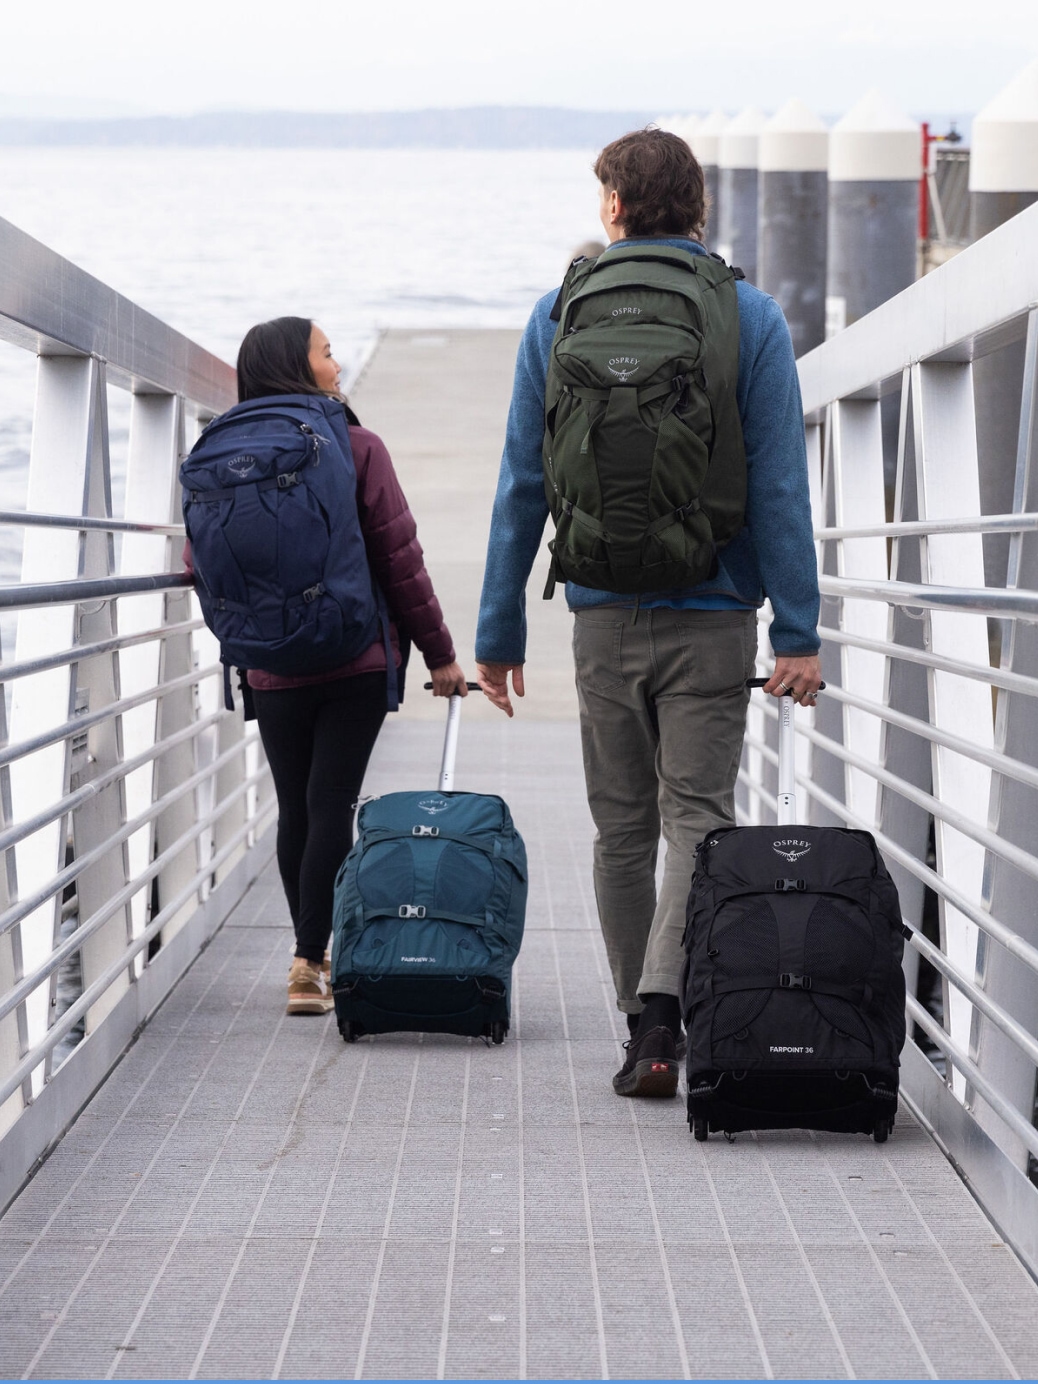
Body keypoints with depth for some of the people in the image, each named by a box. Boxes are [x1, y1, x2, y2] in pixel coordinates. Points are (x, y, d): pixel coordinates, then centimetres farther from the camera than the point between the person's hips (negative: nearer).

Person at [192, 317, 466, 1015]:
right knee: (331, 803, -3)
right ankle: (312, 964, -7)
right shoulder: (357, 448, -8)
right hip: (356, 663, -3)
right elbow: (400, 557, -7)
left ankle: (313, 958, 23)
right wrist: (439, 651, 1)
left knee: (295, 808, 13)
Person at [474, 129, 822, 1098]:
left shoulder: (559, 316, 3)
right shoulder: (751, 317, -2)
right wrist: (798, 633, -6)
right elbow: (779, 485, -7)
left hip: (604, 616, 2)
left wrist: (498, 629, 9)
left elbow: (521, 484, 4)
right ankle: (662, 1014, -21)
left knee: (622, 827, 11)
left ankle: (643, 1034, 15)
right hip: (713, 617, -1)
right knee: (697, 818, -2)